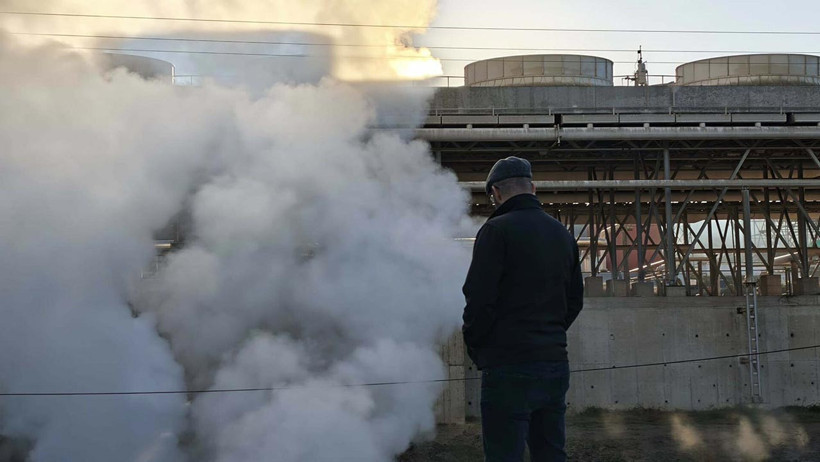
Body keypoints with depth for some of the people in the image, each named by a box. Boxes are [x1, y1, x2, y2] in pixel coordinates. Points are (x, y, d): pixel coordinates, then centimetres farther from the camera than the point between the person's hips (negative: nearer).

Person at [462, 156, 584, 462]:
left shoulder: (496, 230, -9)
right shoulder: (562, 234, 14)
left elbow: (479, 299, -13)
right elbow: (574, 300, 19)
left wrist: (475, 348, 1)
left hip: (510, 368, -7)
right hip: (555, 363, 7)